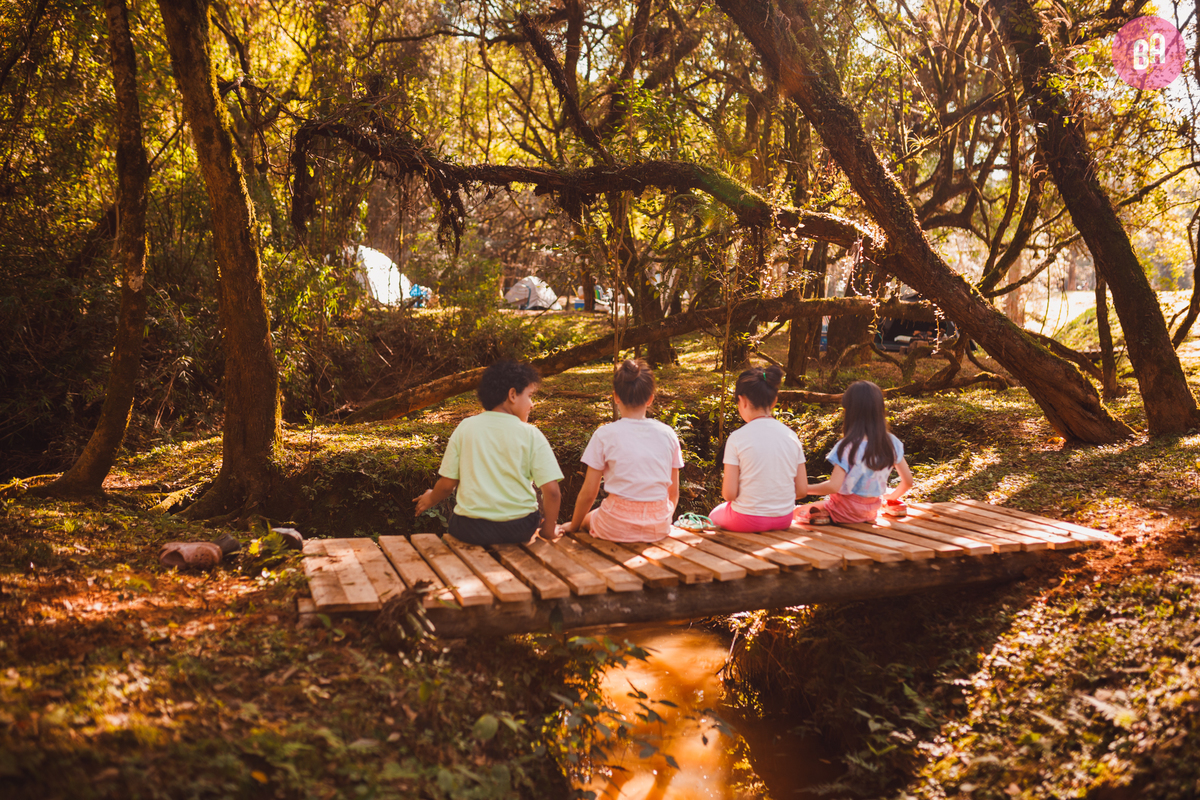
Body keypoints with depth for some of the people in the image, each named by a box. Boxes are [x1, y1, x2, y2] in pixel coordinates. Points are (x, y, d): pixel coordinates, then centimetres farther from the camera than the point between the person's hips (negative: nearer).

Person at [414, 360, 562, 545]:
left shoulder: (465, 427, 0)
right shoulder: (531, 434, -4)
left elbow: (447, 484, 2)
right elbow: (552, 491, -10)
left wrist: (430, 500, 24)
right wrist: (548, 533, 4)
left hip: (471, 530, 1)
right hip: (520, 529, -1)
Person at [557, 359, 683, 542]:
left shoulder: (604, 435, -9)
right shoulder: (668, 434, -1)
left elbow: (588, 494, -4)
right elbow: (673, 494, 5)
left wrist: (573, 525, 13)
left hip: (617, 528, -3)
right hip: (659, 527, 3)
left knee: (586, 520, 31)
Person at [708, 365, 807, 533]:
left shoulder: (737, 439, -16)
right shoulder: (791, 436, -3)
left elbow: (729, 494, -15)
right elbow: (802, 490, 0)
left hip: (747, 521, -4)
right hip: (784, 520, 4)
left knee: (715, 514, 31)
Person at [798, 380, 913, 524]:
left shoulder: (848, 447, -23)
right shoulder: (891, 443, -6)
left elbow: (833, 486, -28)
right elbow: (908, 481, 1)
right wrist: (892, 496, 20)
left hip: (847, 510, -6)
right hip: (872, 510, 6)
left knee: (798, 513, 14)